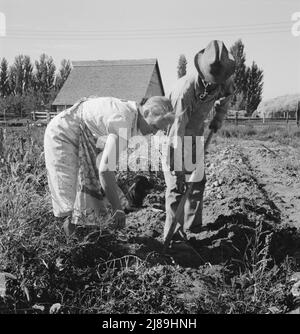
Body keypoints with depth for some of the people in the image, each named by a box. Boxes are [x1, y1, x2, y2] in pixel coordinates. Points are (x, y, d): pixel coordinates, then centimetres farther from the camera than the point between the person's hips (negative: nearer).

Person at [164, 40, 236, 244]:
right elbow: (178, 131, -35)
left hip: (195, 137, 6)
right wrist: (178, 171, -34)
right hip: (172, 138, -6)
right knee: (176, 187, -8)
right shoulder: (185, 89, -36)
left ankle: (192, 226, 23)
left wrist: (219, 117, 2)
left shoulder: (223, 84, -16)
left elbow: (227, 94, 13)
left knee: (197, 182, 8)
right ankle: (173, 234, 2)